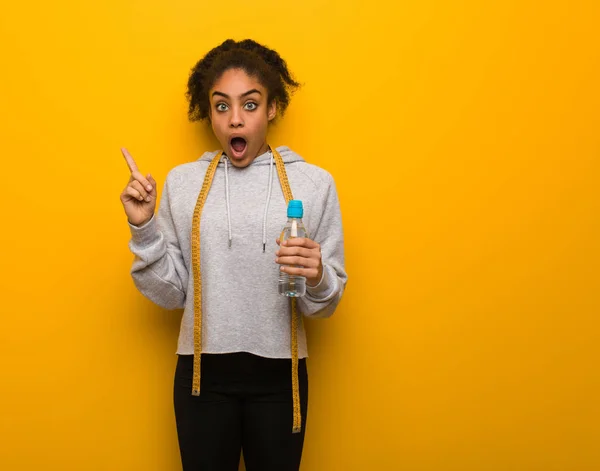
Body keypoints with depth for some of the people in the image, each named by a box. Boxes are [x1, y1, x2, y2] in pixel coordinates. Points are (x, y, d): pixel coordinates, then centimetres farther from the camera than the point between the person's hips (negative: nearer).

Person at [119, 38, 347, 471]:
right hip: (202, 371, 1)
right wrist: (144, 229, -11)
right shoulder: (182, 182, 0)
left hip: (279, 374, 0)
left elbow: (326, 304, 0)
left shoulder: (313, 183, -3)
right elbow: (171, 293, 2)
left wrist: (316, 279, -21)